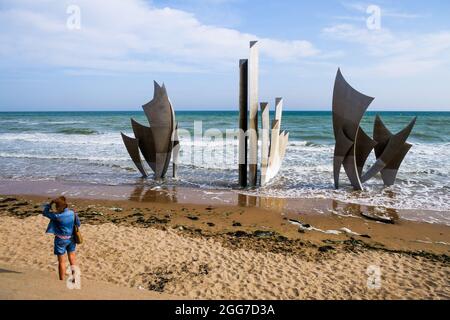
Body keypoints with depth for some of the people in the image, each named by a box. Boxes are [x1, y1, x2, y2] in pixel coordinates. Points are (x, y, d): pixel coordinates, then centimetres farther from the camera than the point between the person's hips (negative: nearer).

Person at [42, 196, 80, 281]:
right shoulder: (73, 213, -9)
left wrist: (50, 203, -6)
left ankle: (62, 280, 19)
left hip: (61, 240, -4)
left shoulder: (57, 216, -22)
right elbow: (78, 224, 4)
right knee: (72, 259, 21)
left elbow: (45, 212, -7)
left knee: (61, 262, 9)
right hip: (71, 239, 4)